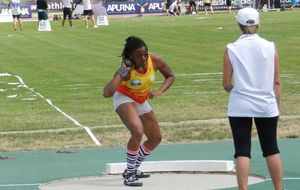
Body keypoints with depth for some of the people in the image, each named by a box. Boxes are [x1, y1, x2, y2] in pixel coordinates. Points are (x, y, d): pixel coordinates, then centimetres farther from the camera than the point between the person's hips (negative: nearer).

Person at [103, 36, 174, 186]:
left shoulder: (155, 60, -22)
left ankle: (133, 169, 33)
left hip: (142, 102, 7)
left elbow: (170, 76, -3)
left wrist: (159, 91, -21)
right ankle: (129, 175, -20)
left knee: (156, 138, 14)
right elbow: (107, 93, -44)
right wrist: (122, 72, -45)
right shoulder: (126, 70, -33)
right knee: (138, 131, -32)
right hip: (124, 99, -7)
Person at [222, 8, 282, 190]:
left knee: (242, 151, 1)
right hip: (267, 106, 2)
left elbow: (226, 85, -5)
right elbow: (276, 83, 0)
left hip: (240, 107, -1)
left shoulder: (232, 49, -6)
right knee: (271, 149, 13)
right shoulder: (270, 47, -3)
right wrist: (277, 107, 10)